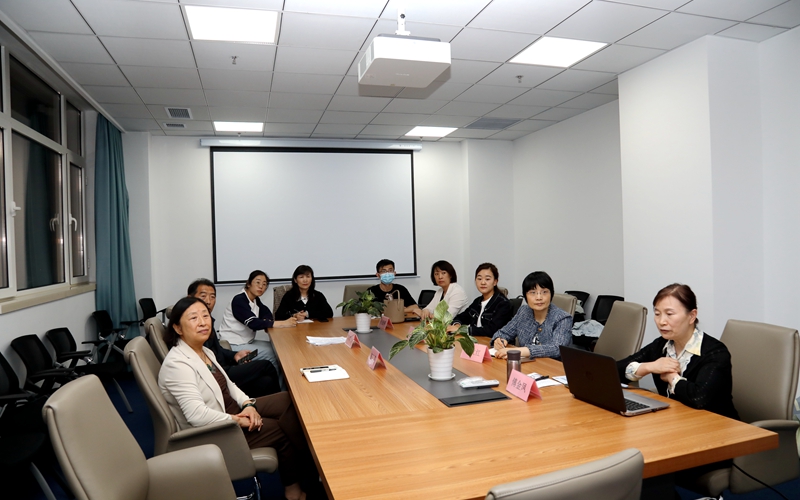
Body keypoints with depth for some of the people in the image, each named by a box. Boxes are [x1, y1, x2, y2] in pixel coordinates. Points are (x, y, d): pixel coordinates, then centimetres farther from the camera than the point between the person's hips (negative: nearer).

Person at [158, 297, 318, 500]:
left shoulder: (205, 352, 5)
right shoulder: (177, 364, -25)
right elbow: (197, 416, -32)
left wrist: (248, 404, -6)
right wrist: (238, 420, -22)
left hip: (233, 409, 9)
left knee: (293, 401, -5)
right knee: (285, 429, -8)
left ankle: (304, 466, 3)